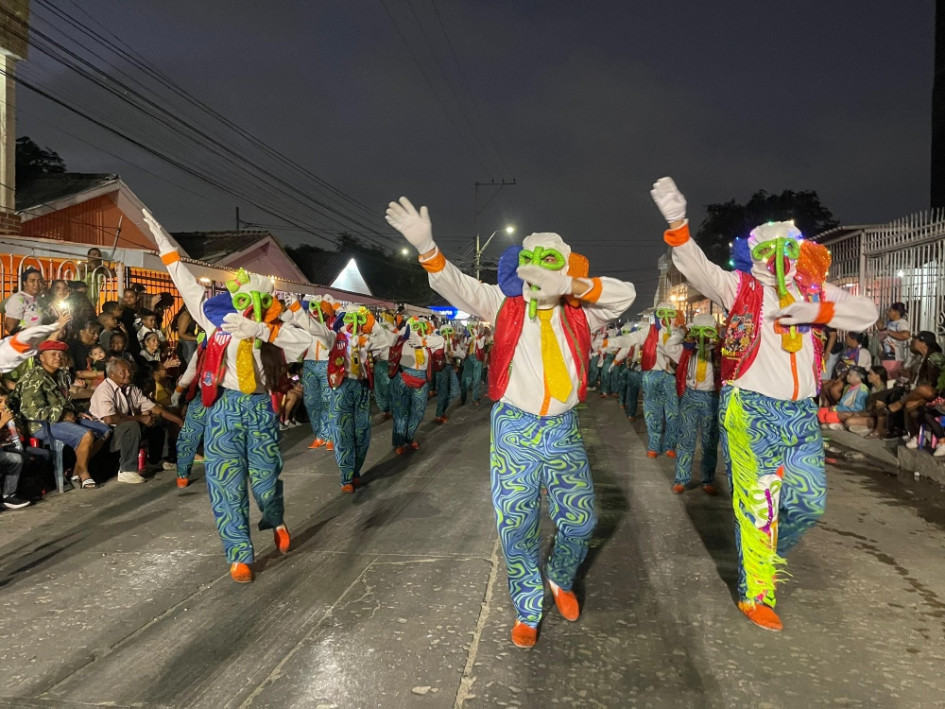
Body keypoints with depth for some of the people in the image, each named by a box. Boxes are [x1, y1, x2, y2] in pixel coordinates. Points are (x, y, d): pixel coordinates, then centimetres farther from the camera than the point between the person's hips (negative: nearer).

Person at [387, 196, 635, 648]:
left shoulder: (579, 313, 2)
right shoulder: (505, 304, -1)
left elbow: (625, 295, -9)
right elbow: (456, 285, -13)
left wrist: (571, 286, -22)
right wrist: (426, 246, -32)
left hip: (563, 429, 2)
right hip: (514, 429, -1)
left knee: (579, 520, 7)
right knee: (515, 526, 4)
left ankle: (561, 581, 39)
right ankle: (527, 609, 25)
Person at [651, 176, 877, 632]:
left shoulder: (813, 290, 9)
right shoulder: (739, 288, -3)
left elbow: (866, 314, 6)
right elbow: (696, 267, -20)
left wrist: (820, 313, -12)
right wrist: (677, 226, -39)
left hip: (801, 413, 5)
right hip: (751, 411, -5)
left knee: (810, 503, 11)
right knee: (758, 506, 1)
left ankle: (764, 555, 37)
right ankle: (755, 594, 18)